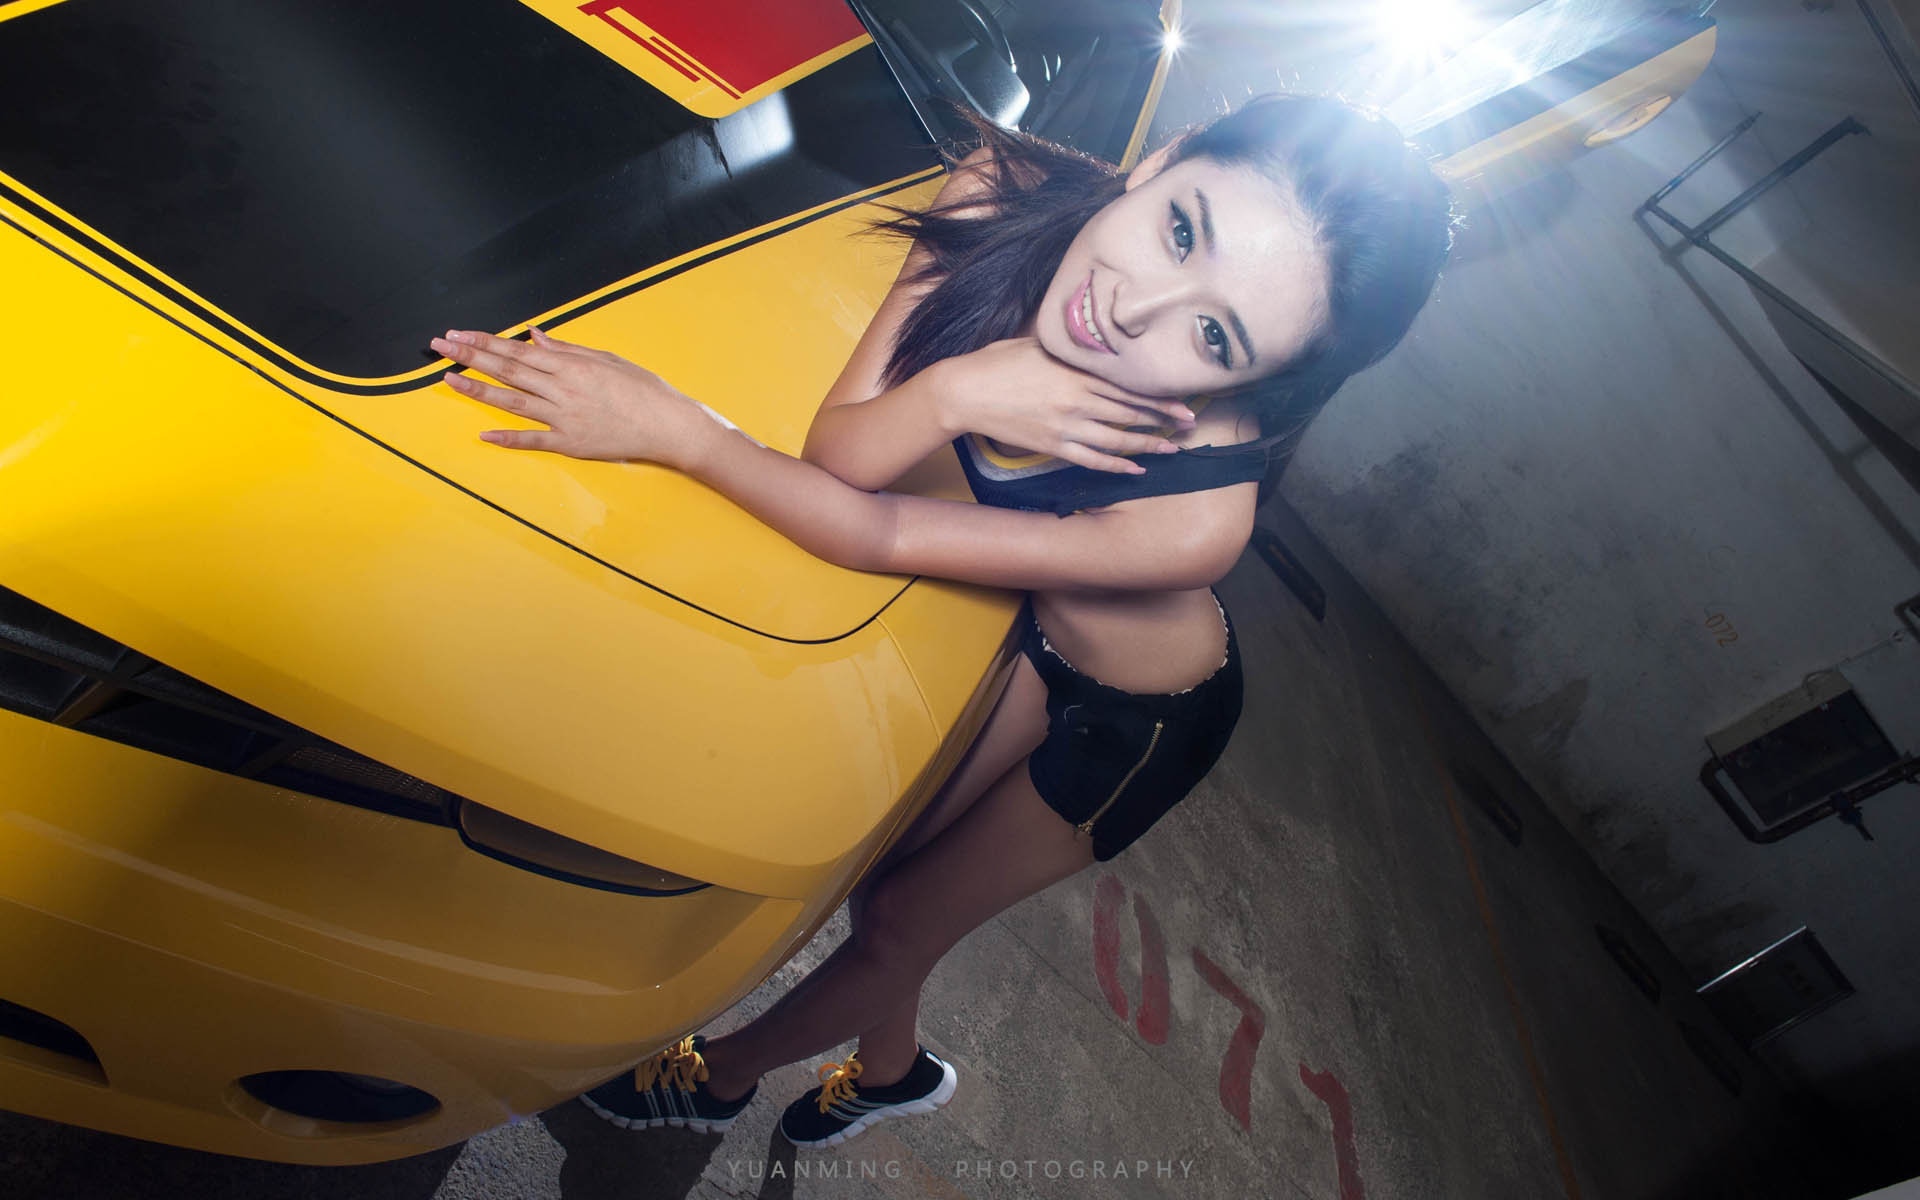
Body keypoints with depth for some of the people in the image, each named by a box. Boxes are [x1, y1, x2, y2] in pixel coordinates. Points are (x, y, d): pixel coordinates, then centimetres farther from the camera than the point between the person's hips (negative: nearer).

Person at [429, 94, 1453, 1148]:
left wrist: (667, 428, -37)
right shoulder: (1004, 194, -27)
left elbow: (876, 538, -34)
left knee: (895, 927, 13)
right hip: (1022, 628, 5)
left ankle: (718, 1075, 48)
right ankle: (892, 1066, 56)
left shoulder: (1196, 515, -42)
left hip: (1132, 717, -4)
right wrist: (952, 389, -43)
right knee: (878, 849, 20)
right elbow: (837, 450, -24)